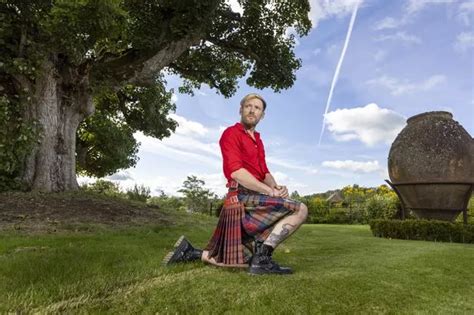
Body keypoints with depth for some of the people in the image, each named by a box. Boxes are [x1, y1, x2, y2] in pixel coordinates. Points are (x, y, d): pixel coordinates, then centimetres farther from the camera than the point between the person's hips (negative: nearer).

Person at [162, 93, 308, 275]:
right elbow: (236, 171, -17)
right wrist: (270, 191, -18)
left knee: (244, 262, 12)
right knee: (300, 210, -17)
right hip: (243, 197, -9)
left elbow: (265, 173, 17)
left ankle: (191, 252, 18)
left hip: (254, 198, 9)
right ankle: (262, 258, -16)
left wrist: (276, 187, -6)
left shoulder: (258, 140, 23)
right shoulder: (231, 133, -4)